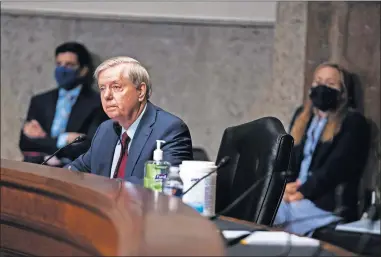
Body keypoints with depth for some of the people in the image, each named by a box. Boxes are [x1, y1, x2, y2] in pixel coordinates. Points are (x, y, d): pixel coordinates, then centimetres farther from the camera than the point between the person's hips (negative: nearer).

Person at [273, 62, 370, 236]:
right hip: (294, 195, 6)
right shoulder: (302, 115, 21)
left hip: (329, 203, -6)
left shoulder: (353, 123, 0)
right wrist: (285, 185, -9)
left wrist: (302, 192, -19)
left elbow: (335, 167, -12)